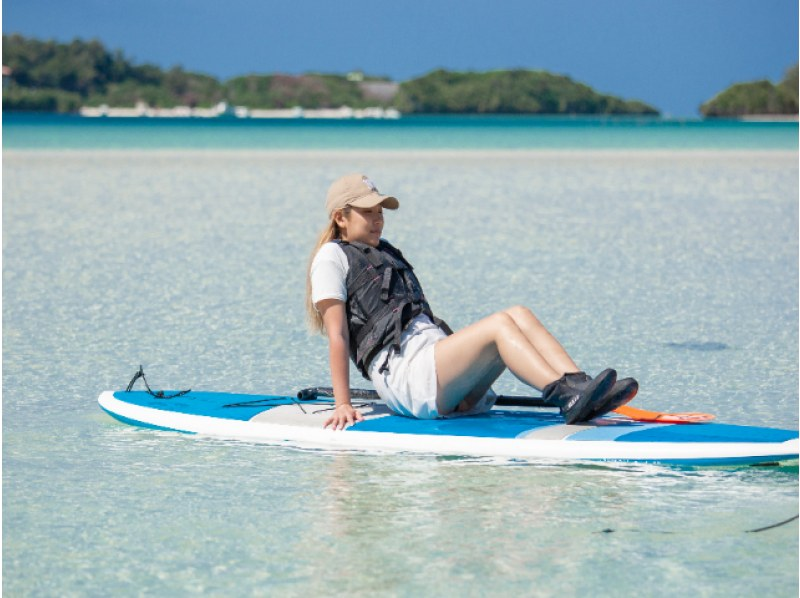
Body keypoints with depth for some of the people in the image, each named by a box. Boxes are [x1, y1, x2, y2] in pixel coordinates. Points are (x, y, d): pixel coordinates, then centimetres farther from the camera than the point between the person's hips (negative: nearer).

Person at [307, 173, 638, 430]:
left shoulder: (386, 253, 31)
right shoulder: (332, 257, 5)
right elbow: (337, 334, -5)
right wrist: (343, 405, -13)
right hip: (402, 375, -8)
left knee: (520, 316, -13)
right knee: (499, 325, -26)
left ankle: (579, 390, -32)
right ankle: (570, 400, -42)